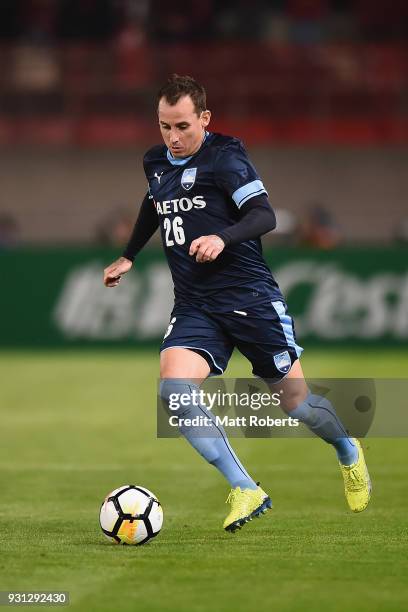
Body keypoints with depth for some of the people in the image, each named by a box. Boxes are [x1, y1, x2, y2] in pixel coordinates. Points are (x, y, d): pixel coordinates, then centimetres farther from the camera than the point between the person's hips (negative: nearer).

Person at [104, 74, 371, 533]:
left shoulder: (224, 157, -10)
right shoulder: (155, 164, 10)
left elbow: (264, 216, -19)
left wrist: (222, 239, -36)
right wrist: (128, 257, 36)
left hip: (249, 296, -5)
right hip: (194, 305, 5)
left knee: (296, 403, 3)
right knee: (174, 389, -22)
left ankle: (348, 452, 39)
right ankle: (245, 492, -15)